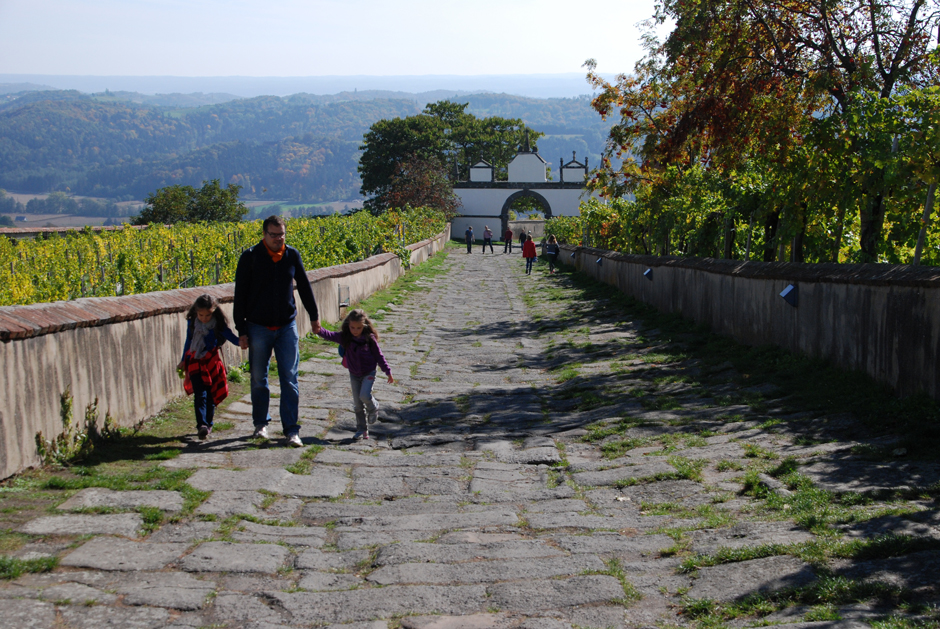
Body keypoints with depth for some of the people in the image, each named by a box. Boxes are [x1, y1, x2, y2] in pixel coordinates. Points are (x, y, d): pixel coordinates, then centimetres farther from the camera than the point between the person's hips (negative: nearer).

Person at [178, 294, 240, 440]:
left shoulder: (219, 324, -7)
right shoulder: (192, 322, 0)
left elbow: (229, 335, -13)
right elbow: (188, 341, 13)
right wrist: (183, 361, 20)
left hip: (212, 361, 0)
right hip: (195, 362, 0)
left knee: (211, 395, 6)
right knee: (200, 394, -10)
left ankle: (208, 424, 20)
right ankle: (202, 425, -20)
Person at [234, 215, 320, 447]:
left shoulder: (292, 255, 1)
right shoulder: (250, 257, -6)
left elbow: (304, 287, 16)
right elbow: (240, 295, -3)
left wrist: (314, 315, 23)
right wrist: (241, 330, -6)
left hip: (287, 326, 1)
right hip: (259, 328, -1)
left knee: (289, 379, -3)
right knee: (258, 379, 9)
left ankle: (291, 430, 0)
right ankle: (261, 424, 26)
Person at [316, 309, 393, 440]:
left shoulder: (369, 339, -12)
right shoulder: (344, 337, -8)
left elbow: (379, 356, -5)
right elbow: (330, 336, -22)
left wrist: (388, 372, -4)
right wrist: (319, 330, -42)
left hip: (369, 373, -3)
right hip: (354, 374, 3)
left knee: (364, 395, -23)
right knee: (357, 404, 6)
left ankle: (373, 408, 11)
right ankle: (361, 430, 16)